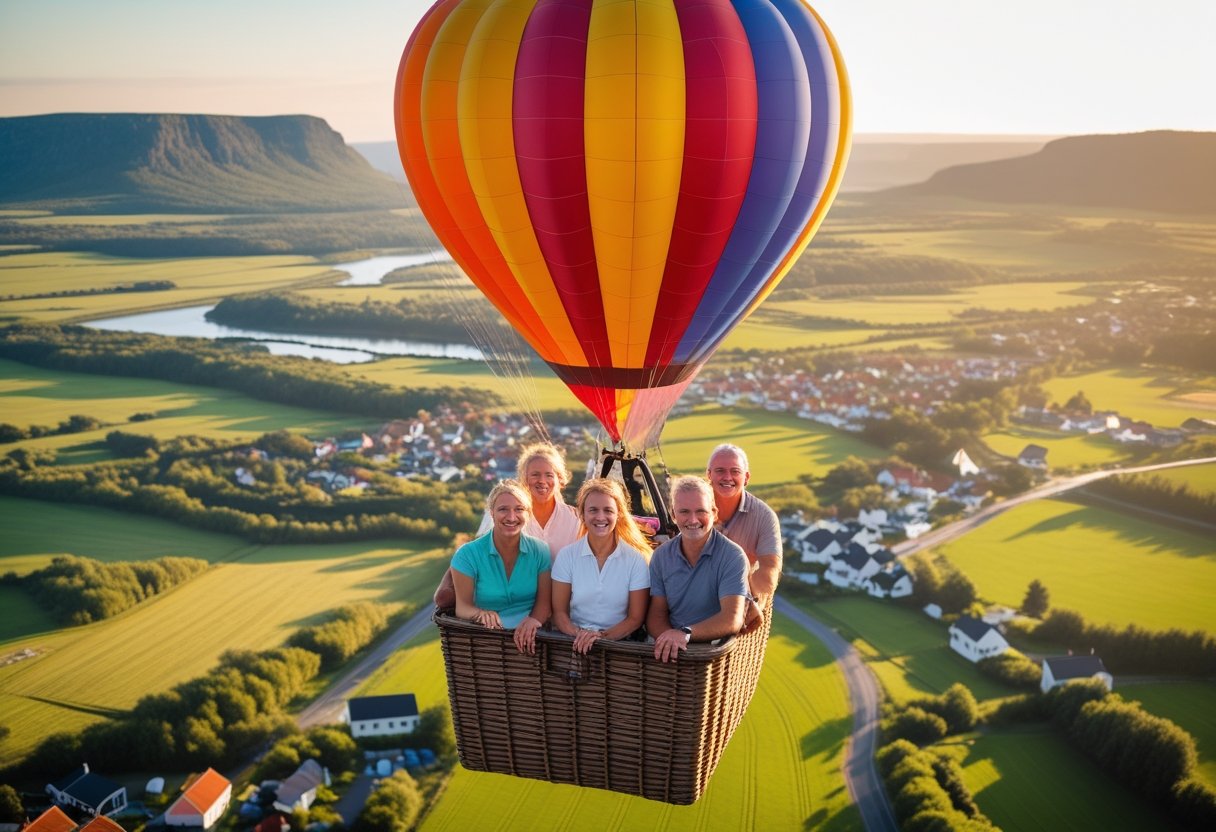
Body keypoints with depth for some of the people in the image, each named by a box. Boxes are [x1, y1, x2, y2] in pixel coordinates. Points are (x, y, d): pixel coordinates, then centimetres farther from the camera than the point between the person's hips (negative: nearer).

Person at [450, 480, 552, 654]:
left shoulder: (540, 551, 4)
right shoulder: (467, 554, -3)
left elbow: (543, 601, 6)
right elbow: (463, 606, -3)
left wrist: (533, 620, -16)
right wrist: (481, 614, -24)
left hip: (530, 639, 2)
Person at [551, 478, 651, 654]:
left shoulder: (637, 559, -1)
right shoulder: (566, 556, 3)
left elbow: (635, 618, 2)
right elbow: (559, 612, 4)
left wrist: (603, 636, -14)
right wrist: (579, 634, -15)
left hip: (619, 643, 0)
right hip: (575, 644, 1)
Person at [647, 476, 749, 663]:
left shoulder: (733, 556, -7)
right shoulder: (661, 556, 6)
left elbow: (732, 620, -17)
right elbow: (656, 615, 5)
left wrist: (685, 633, -31)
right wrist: (669, 638, -17)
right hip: (671, 652, 2)